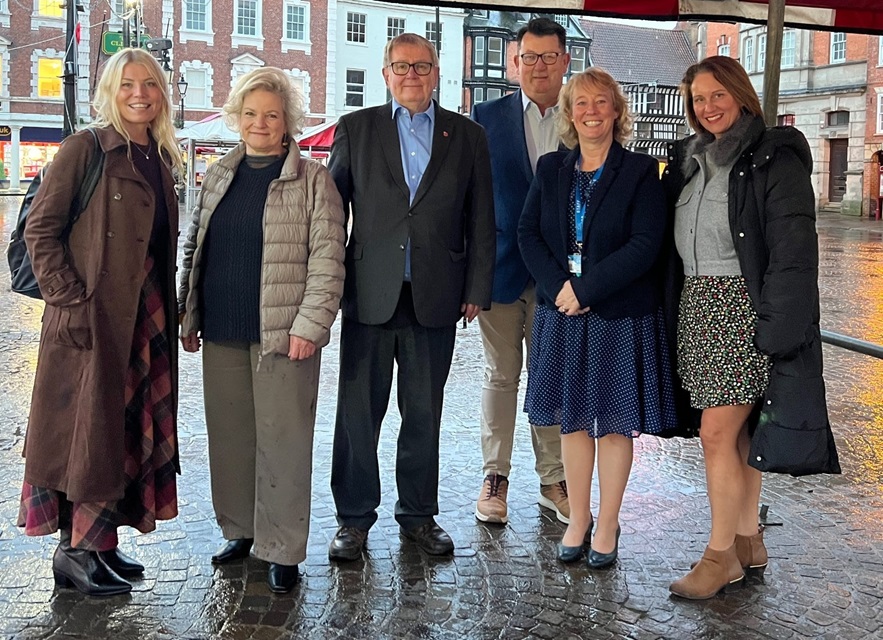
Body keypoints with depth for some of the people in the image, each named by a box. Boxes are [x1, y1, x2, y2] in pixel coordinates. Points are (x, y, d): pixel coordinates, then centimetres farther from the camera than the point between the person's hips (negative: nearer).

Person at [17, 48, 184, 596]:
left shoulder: (162, 160, 13)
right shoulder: (87, 148, -7)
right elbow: (40, 229, -10)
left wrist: (171, 312, 12)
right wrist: (69, 299, -16)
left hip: (145, 316, 7)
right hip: (91, 315, -7)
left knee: (131, 426, 11)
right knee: (90, 426, -1)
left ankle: (100, 541, 24)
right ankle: (75, 549, 13)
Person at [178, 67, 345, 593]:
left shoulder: (312, 179, -2)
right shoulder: (218, 176, 13)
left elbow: (327, 257, -8)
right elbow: (194, 249, 18)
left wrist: (310, 325, -15)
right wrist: (189, 315, 13)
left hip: (283, 333, -5)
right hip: (222, 333, 5)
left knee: (282, 440, -1)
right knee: (230, 435, 12)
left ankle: (282, 550, 9)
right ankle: (240, 530, 27)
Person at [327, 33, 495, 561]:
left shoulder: (468, 136, 9)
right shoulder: (355, 128, 7)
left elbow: (481, 219, 9)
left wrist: (477, 289, 2)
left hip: (436, 299, 1)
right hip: (369, 295, -1)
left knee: (424, 414, 10)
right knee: (358, 412, 3)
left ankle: (419, 514, 24)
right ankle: (355, 518, 16)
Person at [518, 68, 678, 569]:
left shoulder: (641, 172, -5)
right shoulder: (552, 169, 7)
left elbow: (646, 245, -13)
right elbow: (528, 233, 3)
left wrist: (586, 289, -18)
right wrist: (559, 287, -13)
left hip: (621, 316, -3)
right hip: (562, 313, 4)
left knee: (615, 422, 6)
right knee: (572, 417, 11)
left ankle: (607, 525, 20)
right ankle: (578, 519, 25)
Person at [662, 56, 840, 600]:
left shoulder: (775, 157, -7)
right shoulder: (688, 160, 14)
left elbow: (794, 247, -13)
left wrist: (775, 323, -19)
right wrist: (673, 311, 8)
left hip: (744, 308, -6)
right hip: (696, 306, 7)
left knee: (718, 432, -7)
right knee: (736, 431, 12)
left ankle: (722, 554, 6)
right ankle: (749, 542, 23)